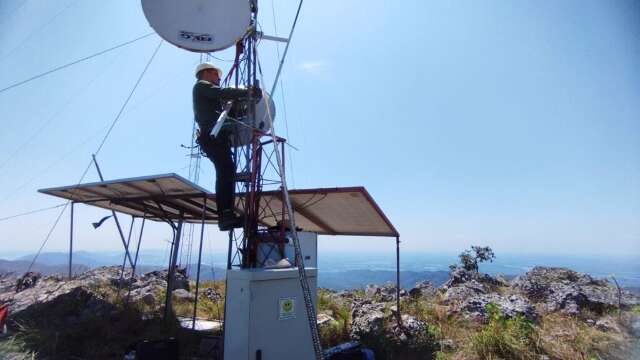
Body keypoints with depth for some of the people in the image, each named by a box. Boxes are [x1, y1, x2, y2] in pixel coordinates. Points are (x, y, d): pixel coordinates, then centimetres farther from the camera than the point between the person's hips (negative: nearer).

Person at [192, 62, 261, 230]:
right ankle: (226, 214, -31)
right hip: (212, 135, -9)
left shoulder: (208, 95, 39)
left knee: (225, 172, -1)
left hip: (214, 137, 9)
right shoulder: (201, 85, 12)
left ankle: (226, 216, -8)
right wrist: (248, 92, -5)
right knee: (226, 170, -23)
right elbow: (223, 93, -6)